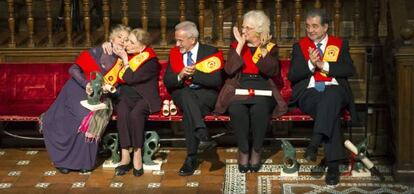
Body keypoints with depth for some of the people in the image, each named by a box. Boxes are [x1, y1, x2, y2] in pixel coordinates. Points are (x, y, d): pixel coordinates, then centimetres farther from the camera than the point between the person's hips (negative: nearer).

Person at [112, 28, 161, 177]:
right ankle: (125, 156, -34)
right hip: (127, 96, 4)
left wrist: (125, 61, -7)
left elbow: (130, 79, -17)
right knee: (122, 112, -32)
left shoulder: (150, 61, -8)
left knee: (135, 113, -38)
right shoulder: (128, 54, 12)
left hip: (145, 97, -4)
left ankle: (137, 155, -27)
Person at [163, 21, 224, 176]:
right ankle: (203, 135, -50)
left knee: (188, 112, -35)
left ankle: (191, 158, -36)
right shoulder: (174, 53, 13)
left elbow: (216, 81, -11)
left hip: (206, 95, -2)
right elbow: (167, 82, 6)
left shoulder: (210, 52, 2)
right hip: (182, 95, 2)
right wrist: (180, 76, -16)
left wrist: (194, 73, -19)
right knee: (186, 94, -36)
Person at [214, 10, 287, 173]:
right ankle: (243, 150, -18)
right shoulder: (235, 46, 14)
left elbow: (272, 72, -4)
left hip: (262, 88, -1)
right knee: (236, 109, -34)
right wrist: (240, 46, -6)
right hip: (239, 88, 1)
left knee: (259, 108, -36)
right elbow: (229, 70, -3)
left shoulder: (270, 48, 12)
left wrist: (263, 50, -12)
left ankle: (256, 150, -18)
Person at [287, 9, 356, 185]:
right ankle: (333, 164, -39)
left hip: (335, 90, 0)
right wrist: (310, 64, -11)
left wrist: (324, 65, -9)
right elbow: (292, 76, 6)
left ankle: (314, 144, -47)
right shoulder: (299, 46, 18)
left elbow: (350, 70, 1)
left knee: (330, 97, -39)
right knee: (331, 112, -34)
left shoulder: (340, 44, 17)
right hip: (309, 92, 0)